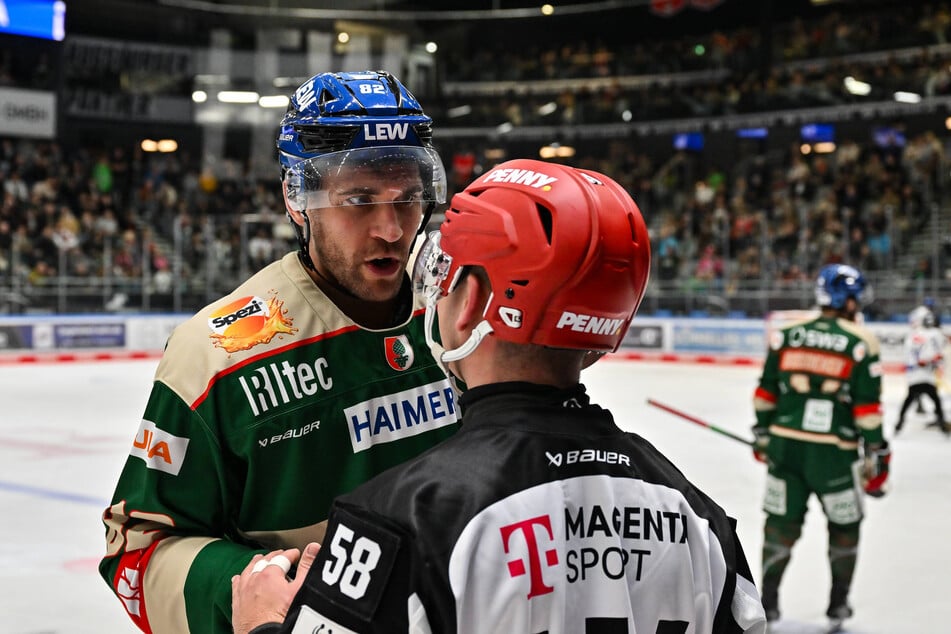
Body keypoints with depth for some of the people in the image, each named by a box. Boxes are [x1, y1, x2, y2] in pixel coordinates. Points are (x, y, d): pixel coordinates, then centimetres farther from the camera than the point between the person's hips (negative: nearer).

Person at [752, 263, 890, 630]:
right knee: (845, 526, 16)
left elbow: (766, 391, 8)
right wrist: (876, 456, 0)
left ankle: (767, 600, 16)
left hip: (785, 446, 3)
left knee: (782, 523, 13)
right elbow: (868, 408, -6)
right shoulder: (861, 344, -4)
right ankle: (838, 603, 24)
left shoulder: (786, 334, 4)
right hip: (833, 453, -3)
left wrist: (762, 435, 19)